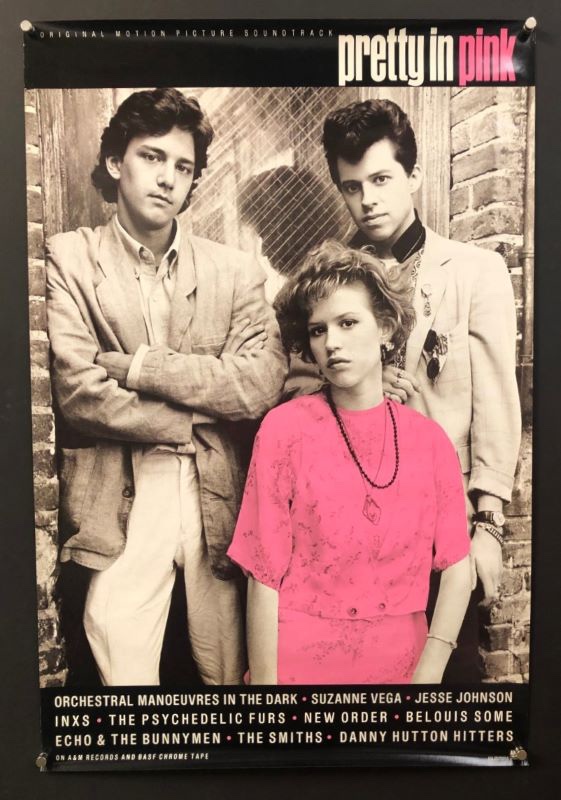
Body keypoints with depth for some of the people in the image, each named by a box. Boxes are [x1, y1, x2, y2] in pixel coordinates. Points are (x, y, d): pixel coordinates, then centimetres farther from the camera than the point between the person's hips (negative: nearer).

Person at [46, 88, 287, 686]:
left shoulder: (234, 271, 7)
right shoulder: (69, 259, 1)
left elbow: (261, 383, -7)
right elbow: (79, 392, -10)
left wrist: (138, 366, -11)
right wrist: (198, 417, -7)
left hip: (218, 502, 2)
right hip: (120, 506, -2)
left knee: (231, 674, 14)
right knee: (122, 668, 4)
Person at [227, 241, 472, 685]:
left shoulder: (429, 438, -4)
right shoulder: (285, 428, -12)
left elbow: (457, 567, -3)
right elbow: (265, 574, -11)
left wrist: (427, 673, -11)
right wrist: (264, 680, -10)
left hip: (401, 663, 3)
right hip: (299, 662, -2)